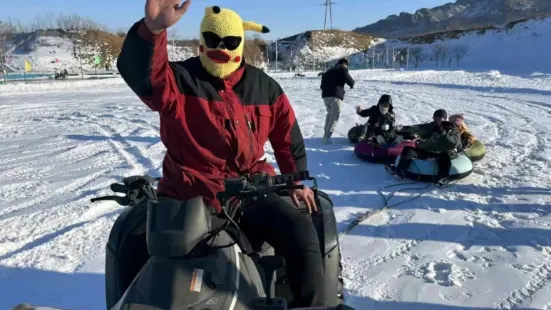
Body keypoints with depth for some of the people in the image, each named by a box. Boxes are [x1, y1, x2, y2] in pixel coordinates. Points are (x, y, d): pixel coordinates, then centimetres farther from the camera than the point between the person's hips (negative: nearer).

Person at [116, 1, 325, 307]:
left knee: (302, 233, -16)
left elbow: (288, 136, 15)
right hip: (190, 193, -1)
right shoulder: (178, 80, -3)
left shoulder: (264, 87, 7)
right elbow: (140, 70, -25)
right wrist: (152, 28, -44)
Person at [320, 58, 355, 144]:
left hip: (325, 95, 6)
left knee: (330, 113, 24)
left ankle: (326, 133, 18)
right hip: (336, 95, -6)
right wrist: (352, 85, 20)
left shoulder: (328, 71, 26)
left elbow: (322, 84, 26)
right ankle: (327, 136, -12)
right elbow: (350, 81, 0)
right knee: (334, 116, -3)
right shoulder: (342, 69, 8)